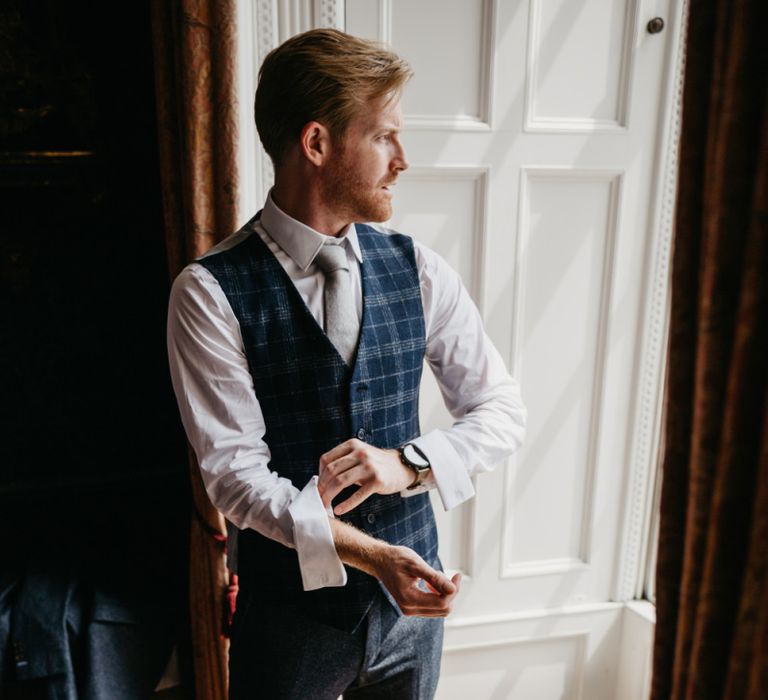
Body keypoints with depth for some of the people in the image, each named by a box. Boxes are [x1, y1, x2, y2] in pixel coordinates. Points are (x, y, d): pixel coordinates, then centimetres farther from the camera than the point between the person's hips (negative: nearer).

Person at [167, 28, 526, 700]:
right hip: (290, 611, -3)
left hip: (413, 596, 4)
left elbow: (504, 408, 0)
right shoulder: (211, 293, -15)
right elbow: (236, 473, -17)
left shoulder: (418, 270, -4)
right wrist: (370, 555, -27)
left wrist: (407, 461, -17)